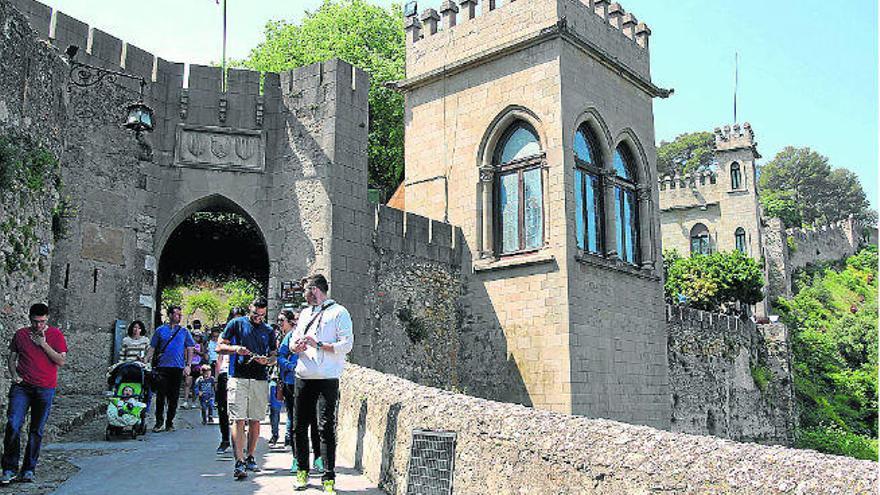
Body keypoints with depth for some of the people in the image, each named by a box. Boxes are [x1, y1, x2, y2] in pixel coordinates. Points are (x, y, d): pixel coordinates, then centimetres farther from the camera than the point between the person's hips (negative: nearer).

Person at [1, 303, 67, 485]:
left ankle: (28, 470, 14)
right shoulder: (20, 334, 9)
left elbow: (61, 361, -5)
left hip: (45, 389, -1)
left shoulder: (56, 335, 2)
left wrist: (43, 344, -12)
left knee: (36, 430, 5)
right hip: (22, 387, 1)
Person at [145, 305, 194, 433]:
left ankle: (170, 422, 14)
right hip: (162, 366, -1)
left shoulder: (184, 331, 9)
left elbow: (190, 349, 10)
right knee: (160, 395, -3)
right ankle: (159, 422, 6)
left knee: (174, 397, 5)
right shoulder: (160, 330, 8)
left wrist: (188, 365, 2)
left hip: (178, 368, 1)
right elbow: (152, 348, 9)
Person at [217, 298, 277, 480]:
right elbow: (220, 347, 5)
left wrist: (267, 360, -6)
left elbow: (274, 356, 16)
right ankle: (239, 462, -12)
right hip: (238, 378, -3)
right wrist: (235, 349, -13)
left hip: (260, 380, 3)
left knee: (255, 421, 8)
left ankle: (250, 458, 20)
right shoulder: (236, 324, 6)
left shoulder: (269, 331, 15)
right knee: (239, 420, -9)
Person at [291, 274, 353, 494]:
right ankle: (302, 471, 23)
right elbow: (293, 340, 21)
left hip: (327, 379, -6)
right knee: (299, 426, 9)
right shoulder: (305, 313, 20)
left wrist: (318, 345, -17)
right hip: (303, 378, 6)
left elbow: (347, 344, -10)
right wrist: (296, 346, -3)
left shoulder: (339, 312, -2)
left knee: (326, 428, -7)